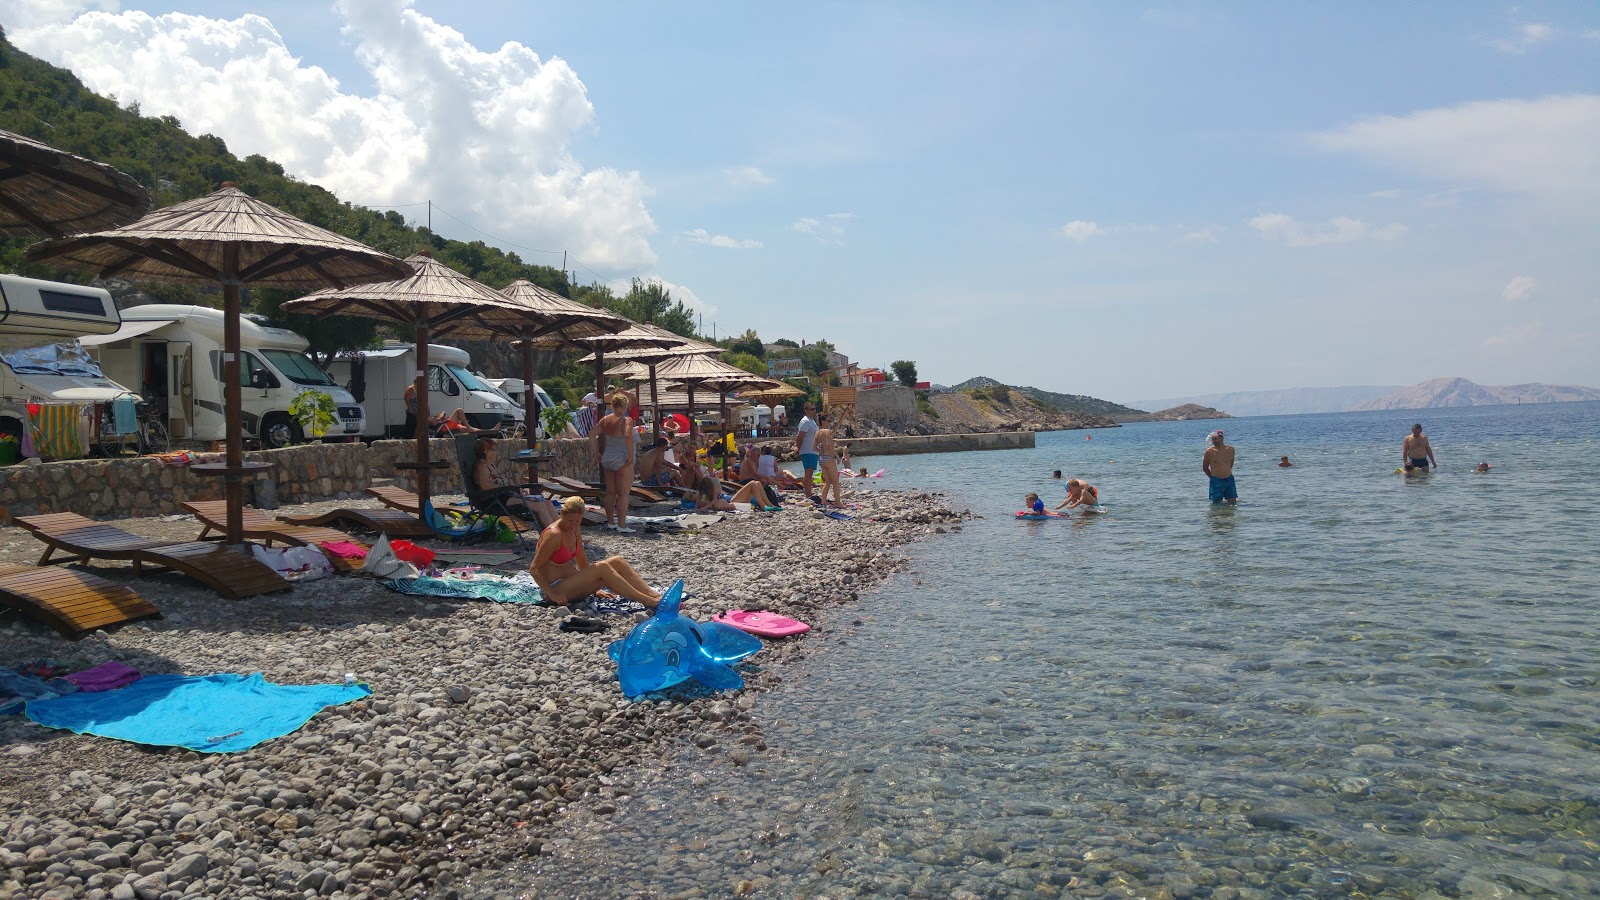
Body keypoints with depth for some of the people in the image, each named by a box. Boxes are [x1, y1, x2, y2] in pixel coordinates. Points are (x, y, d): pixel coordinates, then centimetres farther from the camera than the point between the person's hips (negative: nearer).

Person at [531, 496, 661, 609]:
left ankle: (655, 596, -16)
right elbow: (533, 569, -19)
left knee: (617, 562, -7)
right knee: (602, 568, -28)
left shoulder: (575, 529, 6)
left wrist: (594, 587, 12)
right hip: (556, 586, -9)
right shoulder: (554, 535, -20)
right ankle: (647, 601, -31)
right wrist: (552, 594, -24)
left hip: (572, 582, 9)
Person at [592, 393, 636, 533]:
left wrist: (596, 452, 11)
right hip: (622, 461, -6)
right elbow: (628, 436, -30)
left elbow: (592, 435, 5)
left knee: (610, 492, 16)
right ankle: (621, 525, 0)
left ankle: (610, 522, 25)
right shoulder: (626, 420, -13)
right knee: (623, 494, 0)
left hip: (607, 459, 6)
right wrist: (631, 456, -22)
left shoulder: (605, 420, 5)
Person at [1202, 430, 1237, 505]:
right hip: (1216, 481, -3)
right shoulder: (1209, 451, -8)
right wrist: (1213, 477, 8)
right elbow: (1205, 468, 3)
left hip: (1229, 479, 3)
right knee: (1216, 503, 0)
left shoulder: (1230, 449, 1)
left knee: (1233, 502, 3)